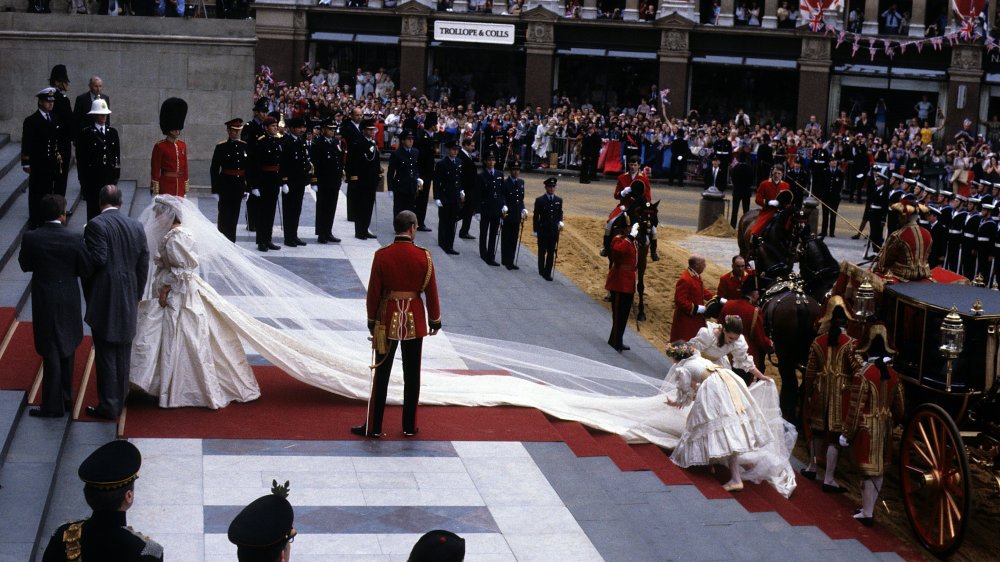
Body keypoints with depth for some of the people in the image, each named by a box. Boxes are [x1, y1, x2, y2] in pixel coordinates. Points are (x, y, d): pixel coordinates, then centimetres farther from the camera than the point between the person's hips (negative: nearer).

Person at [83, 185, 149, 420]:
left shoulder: (96, 225, -13)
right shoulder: (136, 226, 5)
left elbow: (98, 260, -20)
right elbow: (144, 265, 6)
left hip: (104, 299, -6)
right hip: (128, 299, 6)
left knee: (105, 353, 1)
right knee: (122, 351, 16)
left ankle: (109, 405, 6)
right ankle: (121, 398, 26)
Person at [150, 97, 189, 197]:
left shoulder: (182, 145, 10)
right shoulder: (160, 147, -6)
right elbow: (155, 170, -6)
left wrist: (185, 188, 13)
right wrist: (155, 191, -9)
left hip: (179, 185, 5)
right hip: (166, 186, -5)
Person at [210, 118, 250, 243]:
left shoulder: (245, 146, 6)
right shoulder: (221, 147, -6)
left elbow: (248, 168, 11)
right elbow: (214, 169, -5)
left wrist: (247, 189, 8)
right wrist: (215, 190, -9)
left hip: (239, 185, 4)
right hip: (225, 185, -4)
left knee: (234, 216, 10)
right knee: (225, 215, -2)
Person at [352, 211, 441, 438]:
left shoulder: (382, 256, -9)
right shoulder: (423, 256, -9)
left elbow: (373, 292, -4)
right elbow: (431, 292, -3)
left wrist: (372, 322, 8)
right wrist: (435, 321, 9)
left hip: (388, 320, 0)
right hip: (415, 321, 0)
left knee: (382, 374, 7)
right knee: (412, 375, 10)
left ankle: (373, 427, 11)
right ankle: (409, 427, 17)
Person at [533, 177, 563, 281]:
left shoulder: (559, 200, 5)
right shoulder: (540, 200, -4)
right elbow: (536, 216, -1)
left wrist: (560, 222, -5)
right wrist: (535, 230, -2)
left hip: (554, 230, 2)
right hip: (543, 230, -2)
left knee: (551, 253, 1)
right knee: (542, 252, 10)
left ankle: (547, 273, 6)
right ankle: (541, 271, 24)